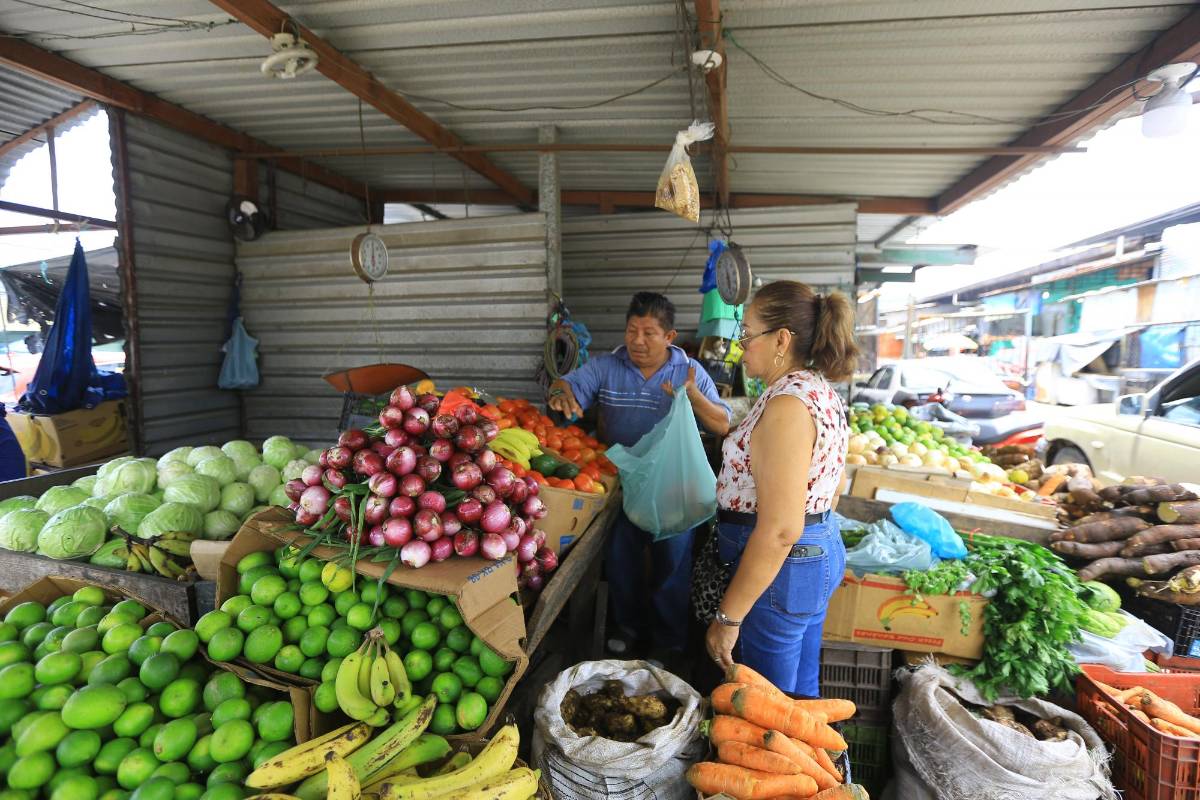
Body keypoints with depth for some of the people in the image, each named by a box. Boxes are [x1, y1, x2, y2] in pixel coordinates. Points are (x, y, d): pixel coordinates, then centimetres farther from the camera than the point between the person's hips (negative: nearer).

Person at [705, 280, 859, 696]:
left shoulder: (788, 403, -24)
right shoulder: (822, 392, 7)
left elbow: (779, 529, -27)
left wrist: (728, 617, -21)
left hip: (781, 565, -10)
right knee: (801, 693, 25)